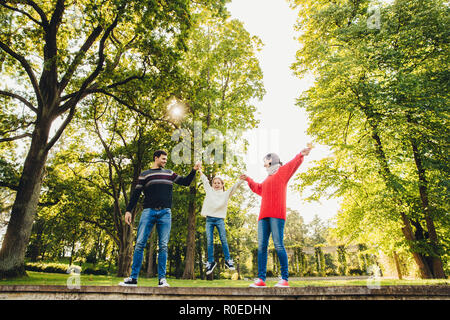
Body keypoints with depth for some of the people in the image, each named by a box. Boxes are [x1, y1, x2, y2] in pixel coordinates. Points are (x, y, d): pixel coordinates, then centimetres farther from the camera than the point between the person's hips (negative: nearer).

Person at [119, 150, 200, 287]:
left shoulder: (169, 173, 19)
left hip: (165, 213, 1)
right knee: (140, 243, -4)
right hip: (149, 211, -1)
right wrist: (128, 210, 1)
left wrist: (194, 170, 9)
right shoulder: (145, 174, 12)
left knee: (163, 246, -1)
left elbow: (185, 182, 21)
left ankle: (162, 278, 5)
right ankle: (133, 278, 5)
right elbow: (136, 193, 8)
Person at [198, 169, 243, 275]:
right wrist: (200, 171, 29)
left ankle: (228, 260, 4)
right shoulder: (209, 191, 16)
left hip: (220, 219, -1)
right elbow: (205, 180, 23)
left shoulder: (226, 194, 13)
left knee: (223, 239, -5)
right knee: (209, 241, 0)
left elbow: (235, 186, 7)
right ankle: (210, 261, 9)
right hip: (209, 219, 1)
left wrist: (242, 179, -4)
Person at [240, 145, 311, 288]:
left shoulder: (282, 171, 10)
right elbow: (259, 188, 46)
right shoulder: (268, 178, 31)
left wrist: (301, 155, -26)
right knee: (261, 246, 0)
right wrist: (248, 180, 54)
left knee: (278, 244, -11)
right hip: (264, 215, 7)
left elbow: (293, 164, -8)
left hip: (277, 214, -7)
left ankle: (285, 279, -6)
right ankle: (261, 279, 1)